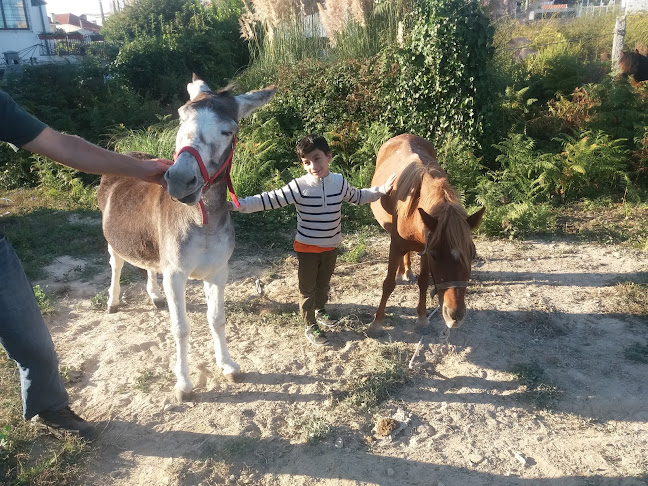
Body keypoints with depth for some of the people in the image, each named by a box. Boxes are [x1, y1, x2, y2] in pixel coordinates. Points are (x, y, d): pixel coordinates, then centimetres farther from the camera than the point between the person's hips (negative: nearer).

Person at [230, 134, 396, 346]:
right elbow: (269, 199, -25)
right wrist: (237, 205, -35)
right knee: (307, 288, 9)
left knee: (324, 283, 25)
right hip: (307, 247, -4)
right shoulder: (299, 186, -20)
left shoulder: (339, 182, -6)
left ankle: (320, 311, 51)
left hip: (331, 246, 4)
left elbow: (357, 197, 14)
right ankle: (310, 327, 27)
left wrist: (382, 190, 9)